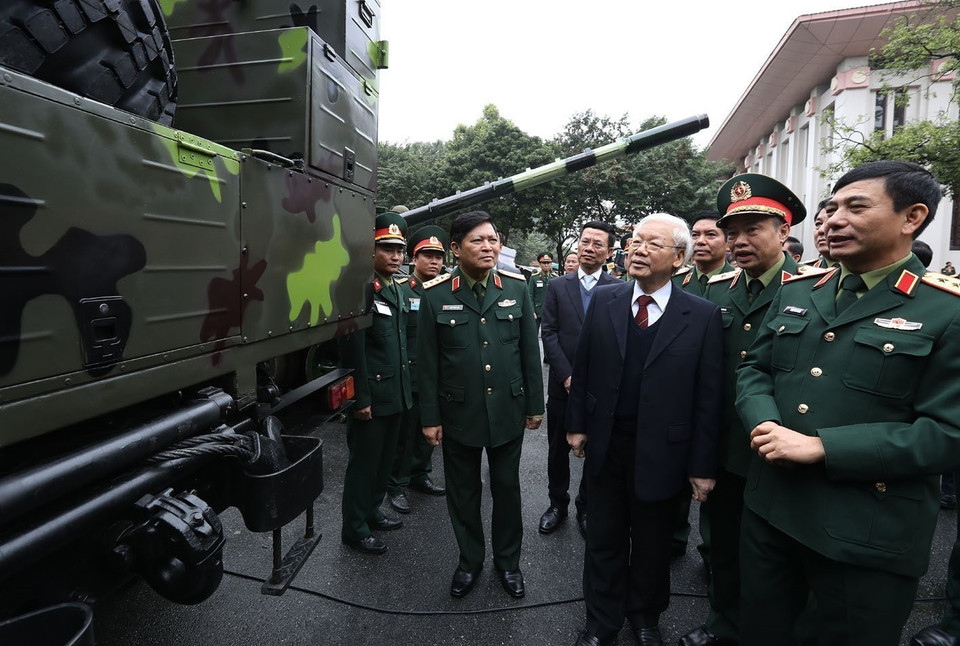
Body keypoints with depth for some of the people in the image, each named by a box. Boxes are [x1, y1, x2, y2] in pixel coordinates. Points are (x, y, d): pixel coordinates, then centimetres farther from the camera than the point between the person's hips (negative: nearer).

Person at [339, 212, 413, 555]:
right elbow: (353, 349, -18)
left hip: (396, 394, 8)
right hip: (371, 395, -8)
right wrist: (361, 398, -19)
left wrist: (405, 387, 16)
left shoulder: (398, 289, 12)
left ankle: (371, 511, 38)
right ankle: (354, 530, 22)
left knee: (385, 458, 20)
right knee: (364, 462, 6)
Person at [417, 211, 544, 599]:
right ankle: (469, 560, 39)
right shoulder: (435, 294, -8)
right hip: (458, 413, -1)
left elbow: (530, 350, 2)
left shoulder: (516, 288, -3)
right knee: (463, 492, 15)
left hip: (508, 410, 1)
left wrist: (535, 405, 4)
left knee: (507, 488, 16)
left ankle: (508, 560, 38)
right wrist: (430, 417, -2)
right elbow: (427, 362, -4)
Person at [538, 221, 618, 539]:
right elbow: (548, 334, -2)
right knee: (558, 449, 14)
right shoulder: (557, 286, 3)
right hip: (563, 385, 2)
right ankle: (558, 503, 34)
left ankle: (587, 507, 32)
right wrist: (567, 376, -11)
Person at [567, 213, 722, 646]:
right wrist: (577, 424, 4)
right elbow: (582, 367, 4)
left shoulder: (703, 316, -9)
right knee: (604, 540, 18)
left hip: (661, 452, -2)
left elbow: (708, 395, -8)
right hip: (605, 444, 2)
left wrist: (702, 465, -7)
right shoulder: (603, 301, -2)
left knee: (652, 544, 19)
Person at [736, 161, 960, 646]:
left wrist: (822, 447, -23)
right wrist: (764, 424, -11)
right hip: (771, 509, 5)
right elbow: (754, 369, 10)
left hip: (868, 536, -4)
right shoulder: (795, 291, 7)